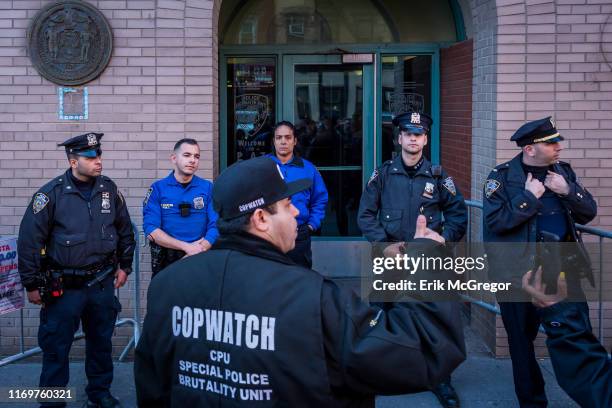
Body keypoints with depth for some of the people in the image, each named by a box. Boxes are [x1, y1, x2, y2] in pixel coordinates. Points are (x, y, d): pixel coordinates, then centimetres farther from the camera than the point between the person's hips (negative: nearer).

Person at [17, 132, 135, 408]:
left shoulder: (109, 189, 1)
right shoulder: (52, 193, -12)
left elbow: (125, 230, 14)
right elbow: (29, 240, -9)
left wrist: (124, 266, 14)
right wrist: (32, 284, -7)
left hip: (102, 283, 4)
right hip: (63, 287, -4)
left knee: (101, 342, 16)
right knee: (56, 347, 4)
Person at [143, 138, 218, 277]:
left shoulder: (208, 188, 0)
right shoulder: (158, 188, -3)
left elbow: (216, 226, -7)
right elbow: (151, 230, -11)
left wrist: (199, 250, -22)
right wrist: (187, 247, -19)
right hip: (165, 261, -1)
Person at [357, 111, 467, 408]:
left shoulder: (438, 175, 3)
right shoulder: (383, 174, 3)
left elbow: (458, 214, 7)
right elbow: (365, 214, 4)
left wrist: (443, 241, -6)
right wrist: (383, 244, -7)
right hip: (391, 259, 1)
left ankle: (440, 379, 15)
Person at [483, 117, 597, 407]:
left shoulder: (563, 171, 9)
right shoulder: (503, 177, -6)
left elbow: (588, 212, 7)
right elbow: (495, 222, -17)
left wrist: (568, 190, -10)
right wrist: (529, 197, -18)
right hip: (520, 271, -3)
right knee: (522, 338, 9)